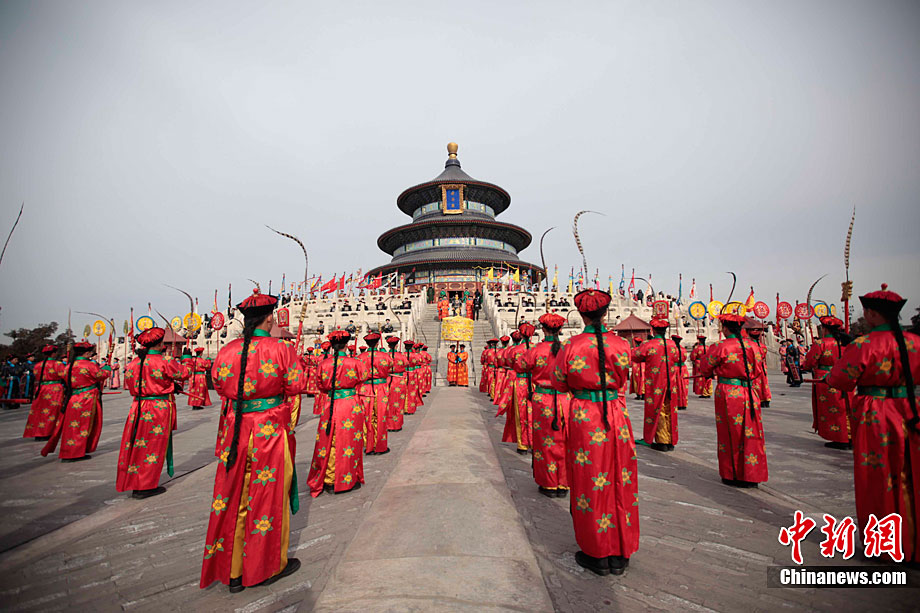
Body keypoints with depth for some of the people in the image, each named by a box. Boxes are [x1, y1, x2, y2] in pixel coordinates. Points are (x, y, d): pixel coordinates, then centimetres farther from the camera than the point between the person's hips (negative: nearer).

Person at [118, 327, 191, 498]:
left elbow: (129, 380, 15)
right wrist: (187, 361, 17)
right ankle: (145, 487, 11)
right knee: (152, 447, 4)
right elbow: (183, 374, -4)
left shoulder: (134, 362, 2)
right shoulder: (165, 361, -17)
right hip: (159, 409, -6)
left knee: (135, 445, 16)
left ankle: (129, 482, 29)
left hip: (138, 408, 6)